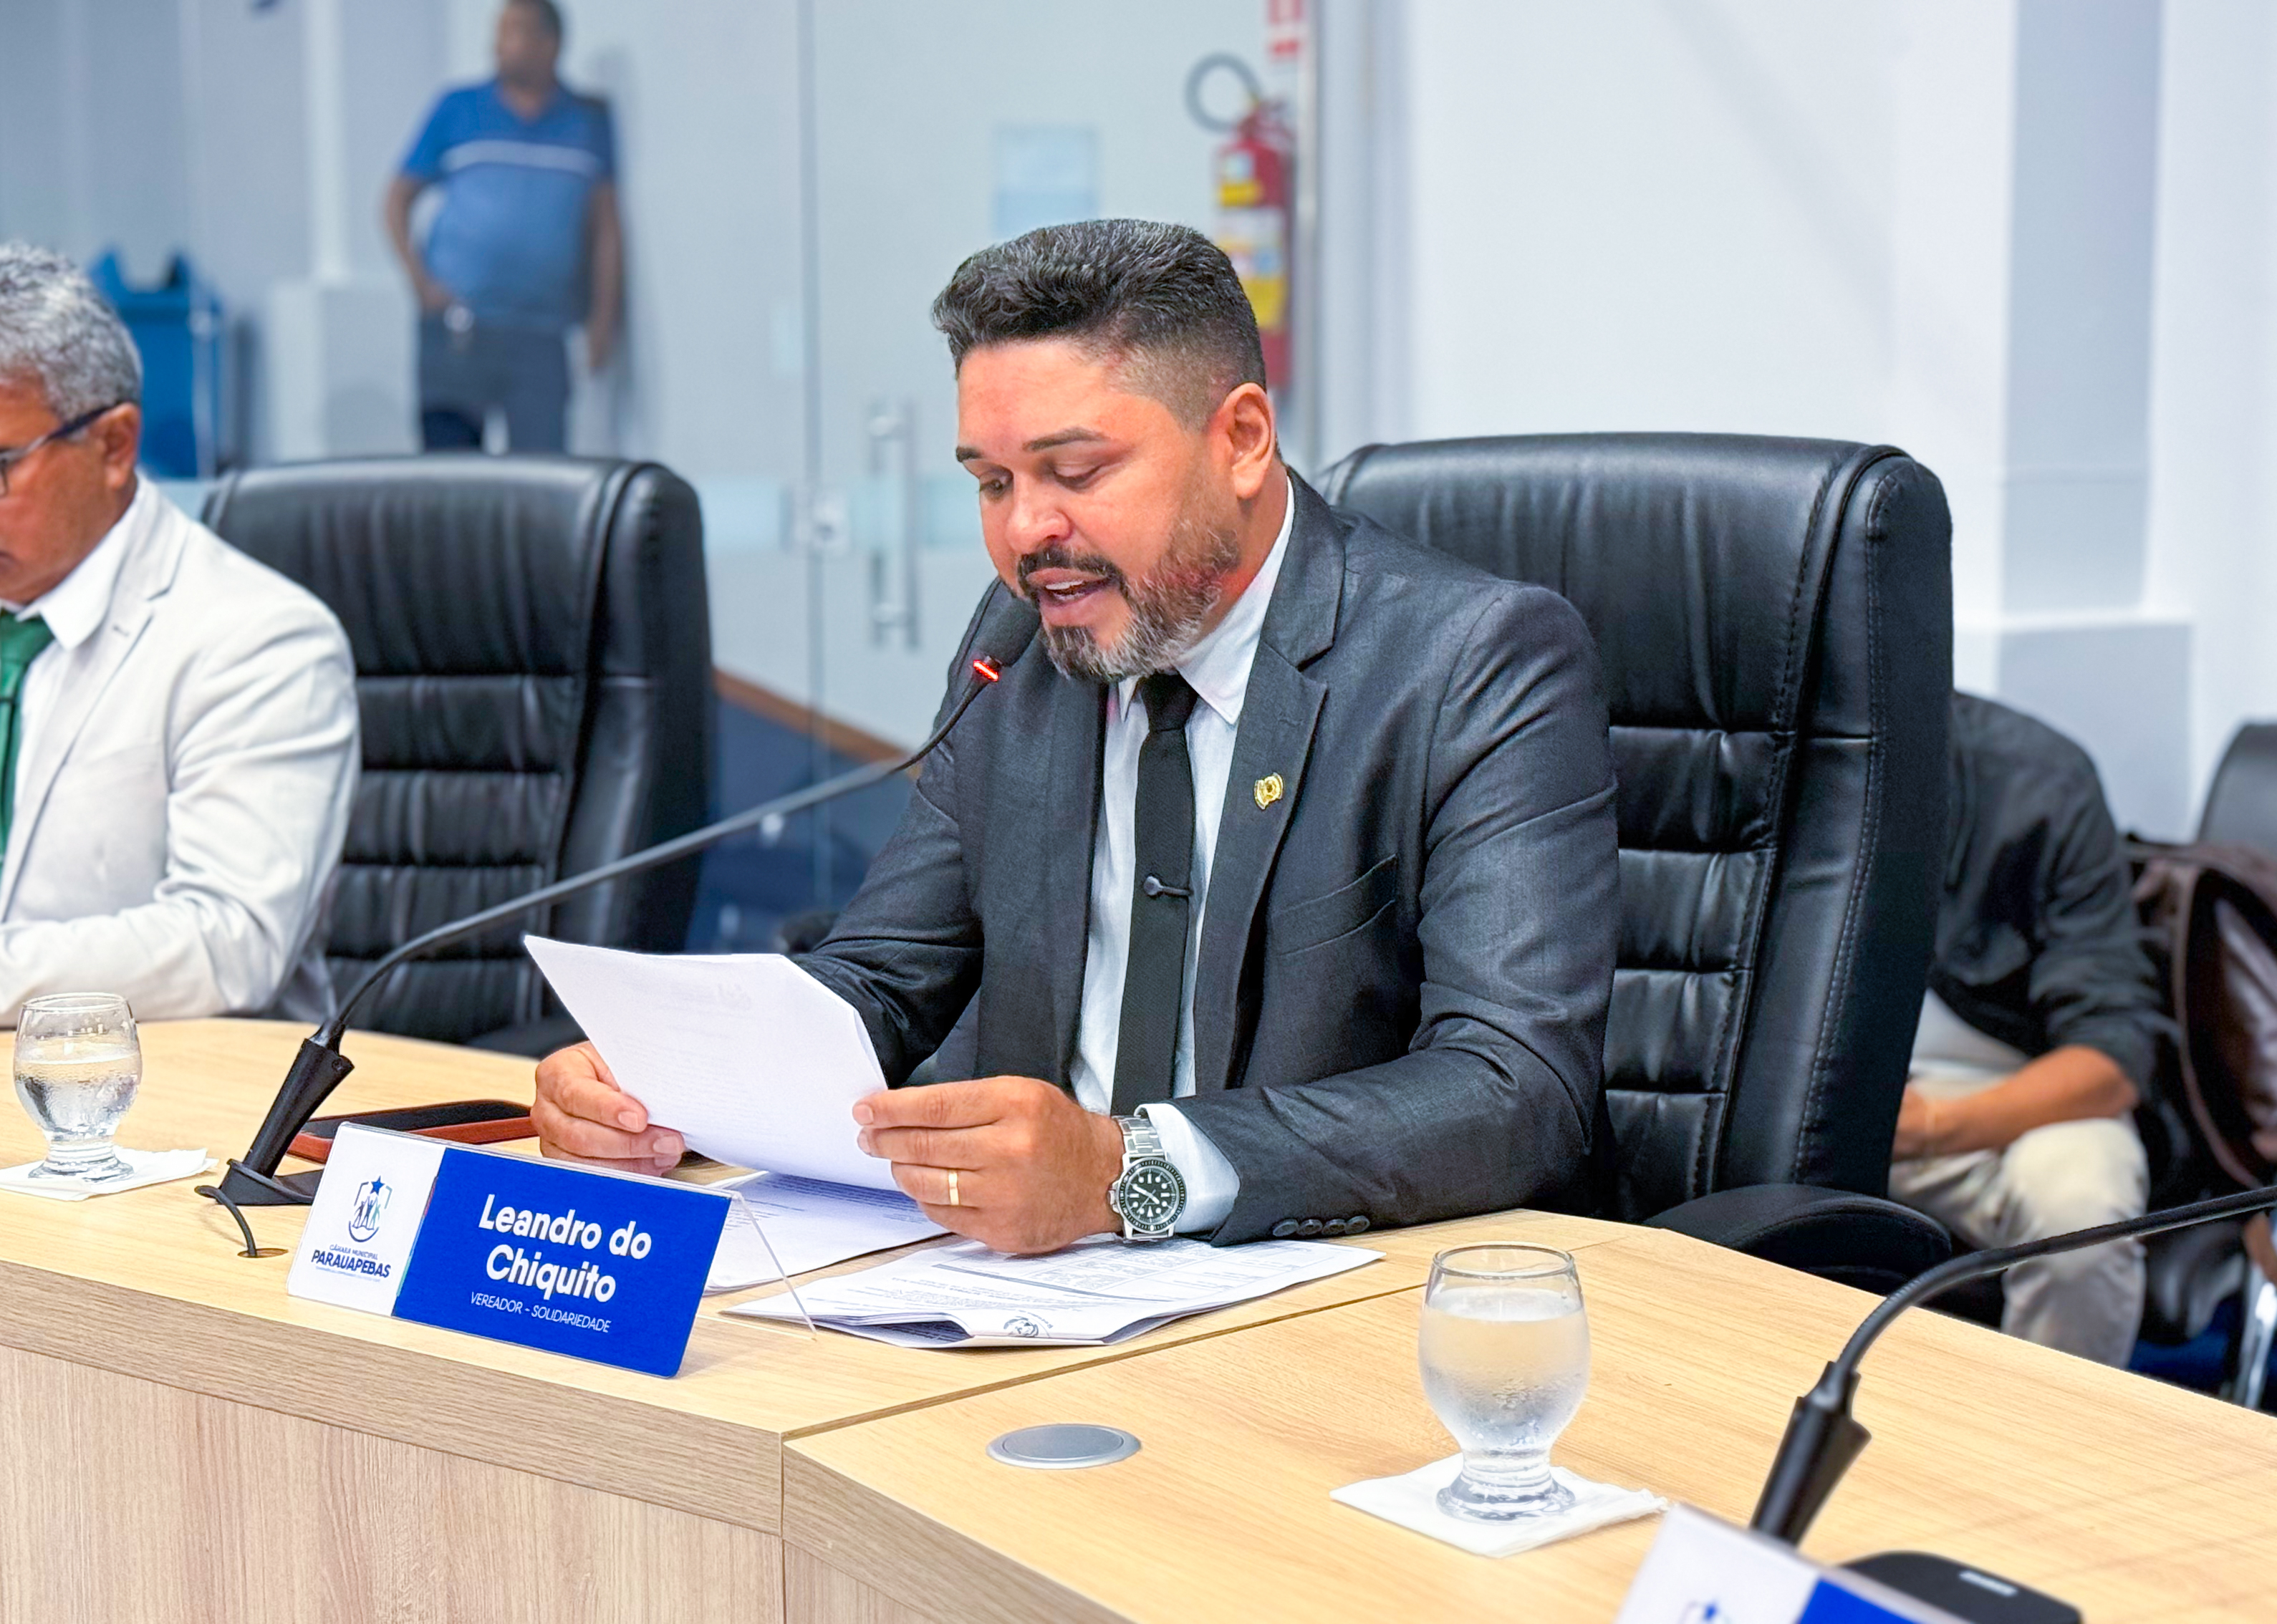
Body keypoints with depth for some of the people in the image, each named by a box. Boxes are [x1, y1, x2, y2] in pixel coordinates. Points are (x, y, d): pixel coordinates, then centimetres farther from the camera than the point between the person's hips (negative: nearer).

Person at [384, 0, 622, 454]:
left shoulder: (589, 122, 10)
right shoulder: (458, 110, 9)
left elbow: (606, 224, 11)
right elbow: (399, 198, 12)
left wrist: (603, 316, 3)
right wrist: (420, 281, -2)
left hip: (540, 333, 0)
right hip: (455, 323, 0)